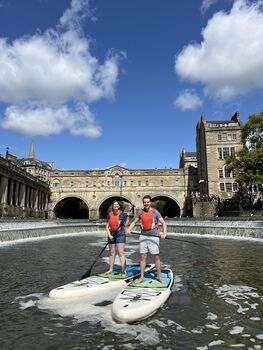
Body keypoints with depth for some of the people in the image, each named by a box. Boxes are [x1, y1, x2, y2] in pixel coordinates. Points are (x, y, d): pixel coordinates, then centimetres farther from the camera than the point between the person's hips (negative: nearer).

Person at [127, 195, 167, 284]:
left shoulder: (155, 212, -5)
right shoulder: (140, 212, 6)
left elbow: (163, 223, -8)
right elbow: (134, 222, 14)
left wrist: (164, 233, -24)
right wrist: (129, 229, -4)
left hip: (153, 237, -3)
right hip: (143, 236, 3)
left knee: (156, 257, 1)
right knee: (143, 257, 7)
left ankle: (159, 276, 17)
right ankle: (142, 276, 18)